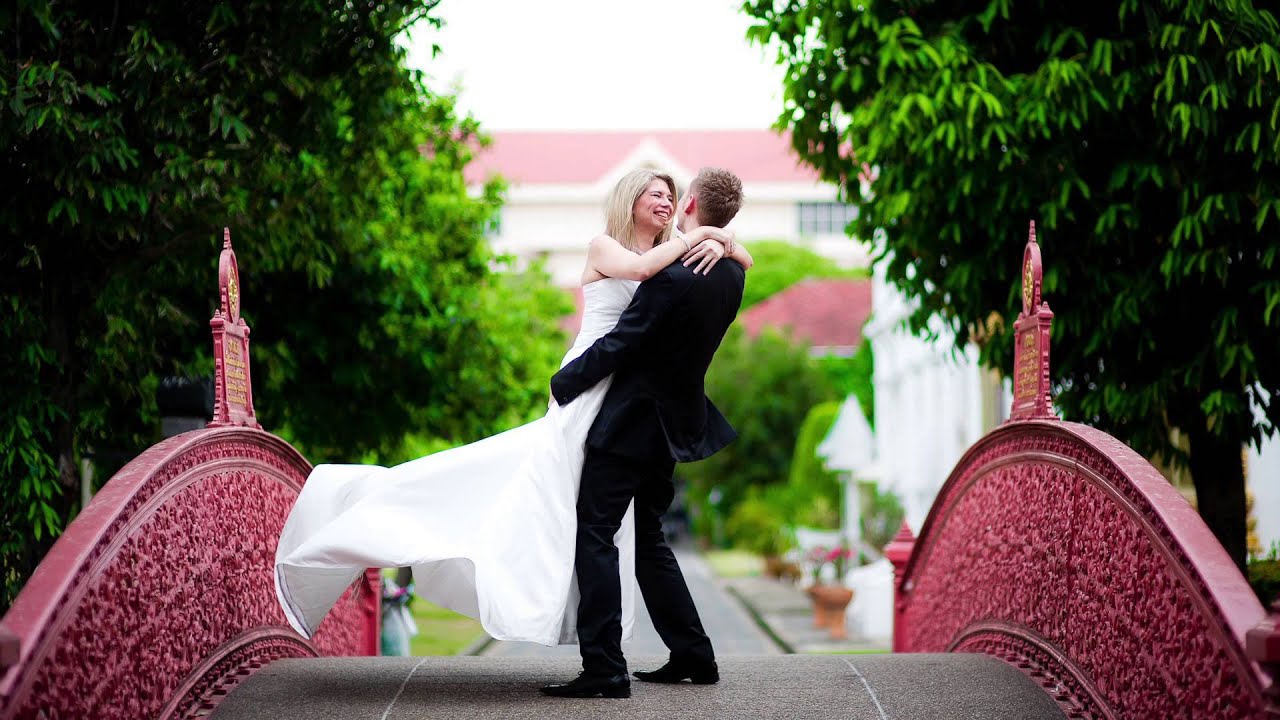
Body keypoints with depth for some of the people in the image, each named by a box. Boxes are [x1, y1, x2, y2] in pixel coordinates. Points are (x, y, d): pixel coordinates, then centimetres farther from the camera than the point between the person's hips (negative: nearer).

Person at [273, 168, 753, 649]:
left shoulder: (673, 258, 16)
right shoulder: (602, 248, 0)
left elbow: (744, 260, 15)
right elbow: (640, 267, -23)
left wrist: (721, 243, -6)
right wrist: (696, 235, -15)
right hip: (590, 392, -6)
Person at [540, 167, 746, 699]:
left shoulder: (673, 276, -22)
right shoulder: (731, 276, 3)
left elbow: (617, 346, -18)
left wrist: (562, 384, -5)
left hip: (631, 423, -9)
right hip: (675, 423, 9)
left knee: (595, 535, -5)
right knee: (648, 540, 18)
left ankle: (604, 668, -9)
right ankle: (692, 655, 20)